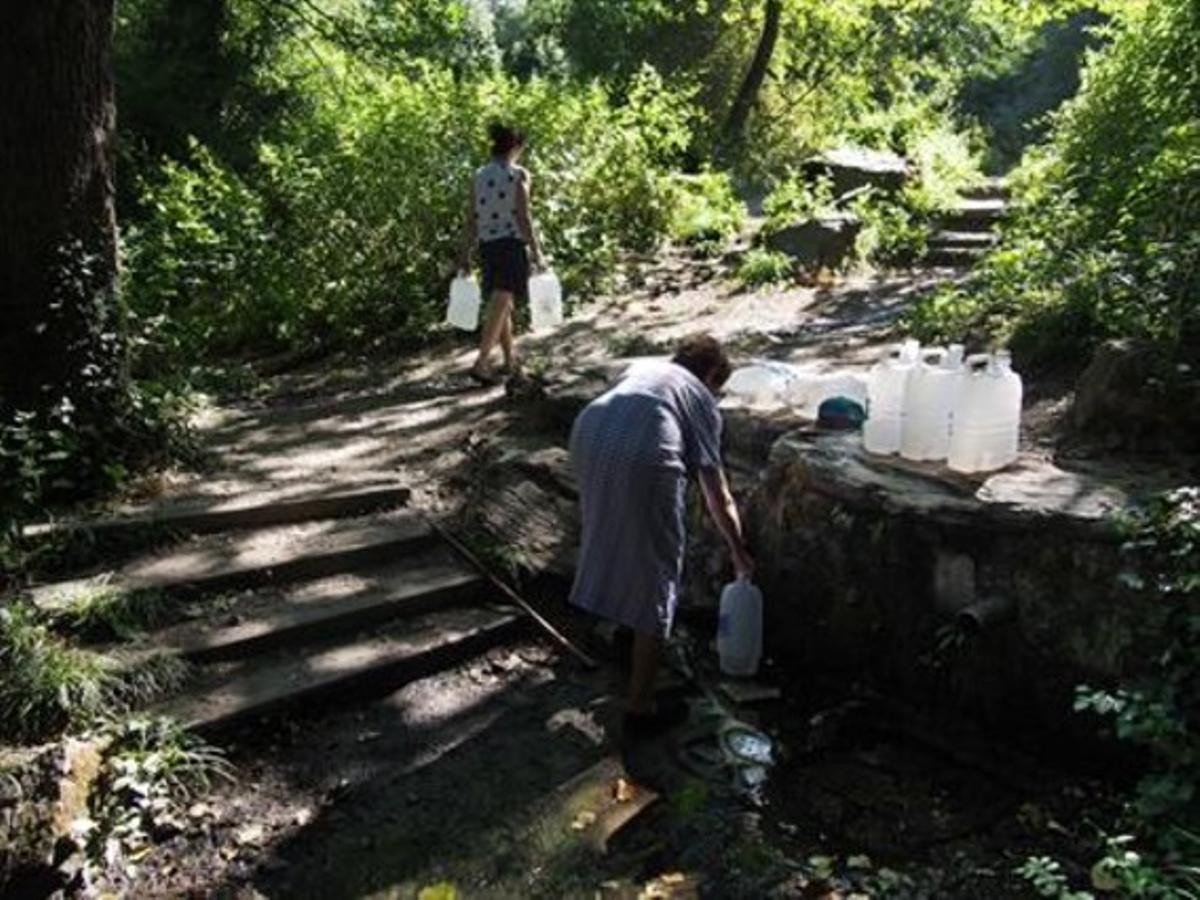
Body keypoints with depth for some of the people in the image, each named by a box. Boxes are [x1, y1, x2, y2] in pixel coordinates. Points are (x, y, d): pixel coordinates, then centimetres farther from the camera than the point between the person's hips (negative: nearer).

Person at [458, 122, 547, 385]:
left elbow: (471, 218, 6)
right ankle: (481, 362, -19)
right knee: (500, 306, -9)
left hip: (487, 245, 5)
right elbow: (524, 217, -11)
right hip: (512, 243, -5)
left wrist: (465, 255, 10)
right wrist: (537, 252, -7)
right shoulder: (518, 175, -5)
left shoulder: (478, 176, 8)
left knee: (503, 305, 17)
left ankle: (510, 361, 26)